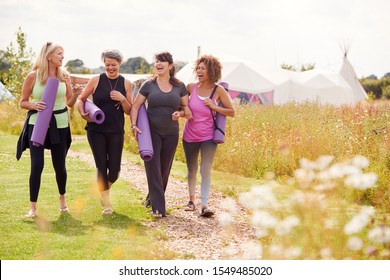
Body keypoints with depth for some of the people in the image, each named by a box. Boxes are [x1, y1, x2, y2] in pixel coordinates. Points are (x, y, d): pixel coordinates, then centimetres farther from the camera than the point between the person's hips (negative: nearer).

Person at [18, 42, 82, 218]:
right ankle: (32, 208, -2)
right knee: (37, 165, -10)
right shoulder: (33, 76, -5)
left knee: (59, 165, 9)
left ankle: (62, 199, 35)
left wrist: (75, 95, -12)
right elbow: (23, 102, 2)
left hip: (60, 125, 3)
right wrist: (34, 106, -18)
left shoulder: (64, 76, 3)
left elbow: (70, 103, 9)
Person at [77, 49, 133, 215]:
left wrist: (122, 99, -14)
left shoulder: (126, 84, 4)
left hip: (116, 131, 1)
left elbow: (129, 111, 5)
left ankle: (106, 188, 35)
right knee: (101, 167, -1)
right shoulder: (96, 80, -1)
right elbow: (81, 99, 4)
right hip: (96, 130, -1)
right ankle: (106, 203, 13)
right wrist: (83, 113, -15)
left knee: (114, 169, 1)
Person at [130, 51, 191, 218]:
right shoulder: (148, 85, 0)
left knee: (164, 169, 10)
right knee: (153, 168, -10)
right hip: (151, 132, -2)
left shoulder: (179, 86, 4)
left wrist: (181, 113, -13)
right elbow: (135, 107, 1)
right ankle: (158, 207, -12)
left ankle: (152, 197, 33)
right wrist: (134, 125, -13)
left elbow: (187, 108, 9)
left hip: (171, 134, 2)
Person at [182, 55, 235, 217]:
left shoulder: (218, 90, -8)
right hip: (190, 136, 2)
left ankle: (204, 205, -10)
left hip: (208, 137, -2)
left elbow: (231, 112, -4)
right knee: (191, 170, 12)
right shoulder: (191, 87, -4)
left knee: (206, 169, -11)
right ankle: (191, 200, 28)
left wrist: (214, 106, -17)